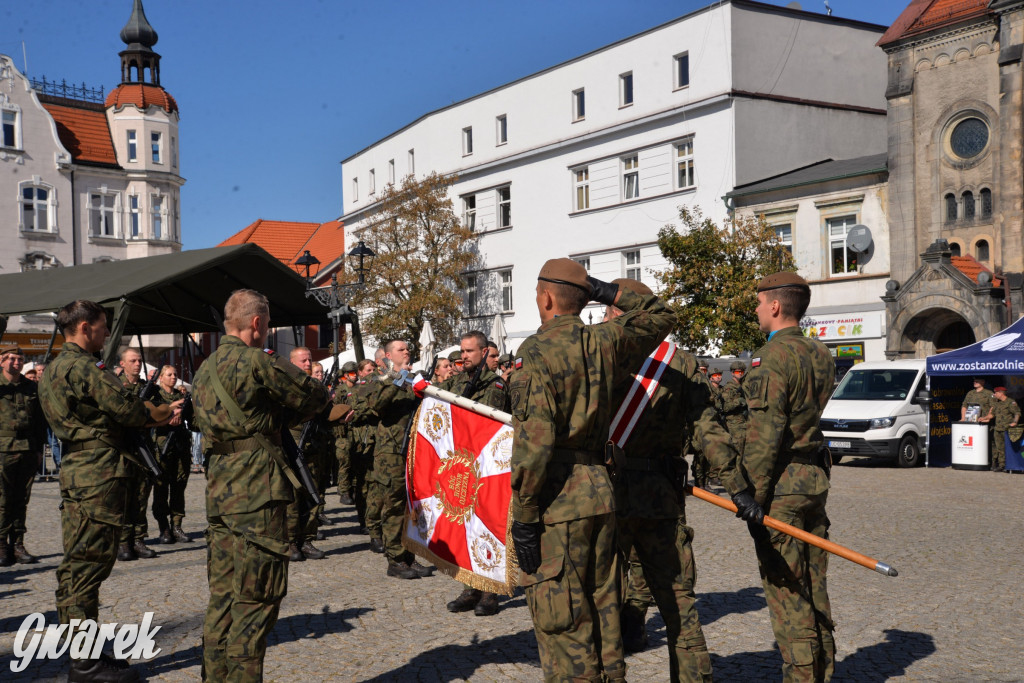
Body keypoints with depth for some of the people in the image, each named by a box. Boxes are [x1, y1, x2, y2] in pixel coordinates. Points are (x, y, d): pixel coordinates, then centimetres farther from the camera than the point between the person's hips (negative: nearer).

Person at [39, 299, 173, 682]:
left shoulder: (54, 369, 18)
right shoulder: (83, 367, -14)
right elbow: (128, 409, -15)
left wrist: (150, 414, 8)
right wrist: (163, 414, 4)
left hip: (76, 474, 10)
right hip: (99, 477, -10)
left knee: (77, 567, 12)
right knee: (89, 563, -7)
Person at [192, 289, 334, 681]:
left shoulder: (205, 369, 15)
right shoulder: (257, 361, -12)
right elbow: (315, 397, -6)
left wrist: (271, 419, 11)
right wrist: (284, 417, 13)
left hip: (218, 490, 9)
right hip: (257, 493, -9)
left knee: (223, 596, 15)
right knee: (256, 598, -2)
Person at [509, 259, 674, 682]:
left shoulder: (537, 351, -12)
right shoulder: (605, 343, 7)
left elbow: (534, 441, -19)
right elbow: (659, 317, 26)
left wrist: (524, 516, -14)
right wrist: (611, 294, 21)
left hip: (557, 500, -7)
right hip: (601, 489, 7)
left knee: (561, 619, 0)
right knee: (602, 606, 16)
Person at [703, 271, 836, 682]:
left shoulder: (772, 357, -15)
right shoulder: (820, 356, 11)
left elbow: (765, 436, -19)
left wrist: (750, 495, -15)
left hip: (780, 484, -9)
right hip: (815, 479, 9)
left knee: (785, 589, -2)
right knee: (814, 588, 15)